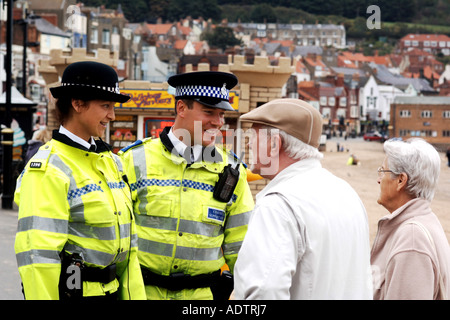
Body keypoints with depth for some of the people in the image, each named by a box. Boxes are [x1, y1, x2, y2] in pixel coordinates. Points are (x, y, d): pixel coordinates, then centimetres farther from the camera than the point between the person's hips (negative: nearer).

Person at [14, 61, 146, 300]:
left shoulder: (110, 161, 12)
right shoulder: (48, 169, -13)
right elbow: (37, 253, -18)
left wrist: (134, 295, 11)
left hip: (111, 290, 8)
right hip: (70, 291, -8)